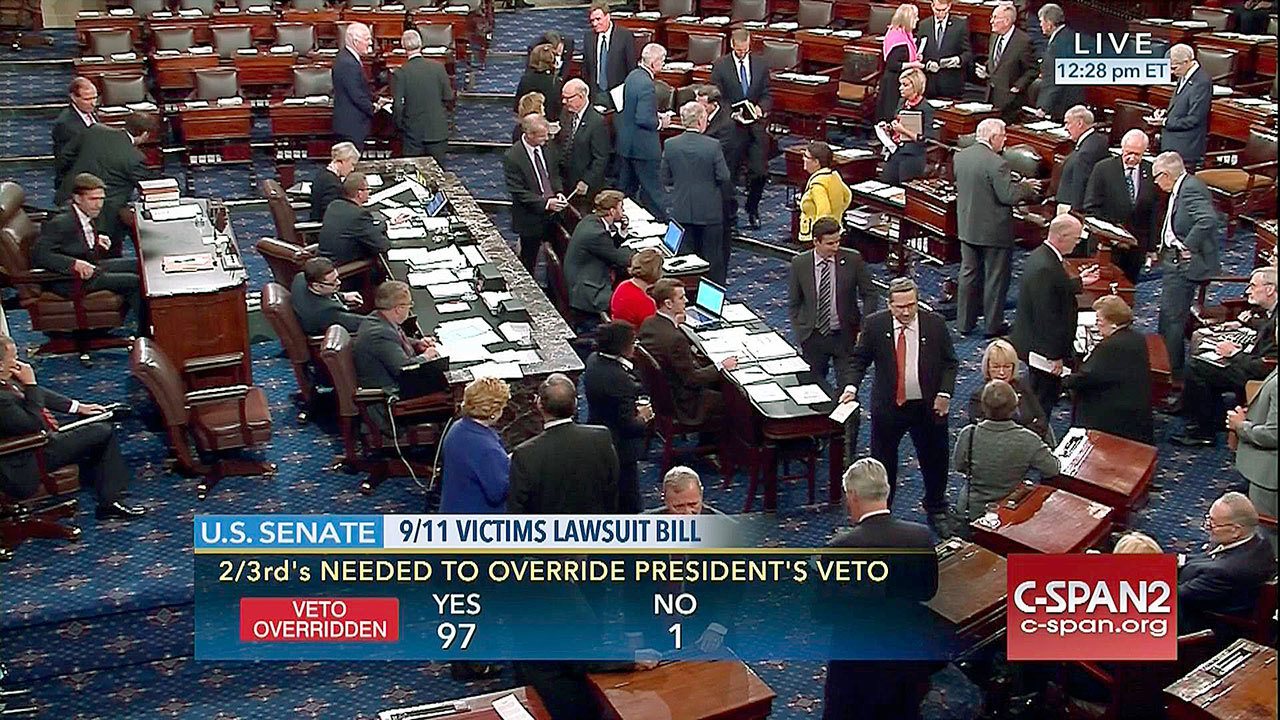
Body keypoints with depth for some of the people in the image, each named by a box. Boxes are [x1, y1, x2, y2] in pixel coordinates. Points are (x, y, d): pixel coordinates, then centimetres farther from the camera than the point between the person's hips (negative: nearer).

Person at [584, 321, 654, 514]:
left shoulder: (593, 361, -3)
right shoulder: (619, 379, -30)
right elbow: (629, 424, -25)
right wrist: (643, 417, -5)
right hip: (620, 449, -9)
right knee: (628, 505, 5)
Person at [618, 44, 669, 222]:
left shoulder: (632, 76, 6)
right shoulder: (646, 84, -23)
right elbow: (643, 119, -27)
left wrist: (656, 115, 9)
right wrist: (660, 123, -10)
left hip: (625, 142, 9)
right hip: (643, 145, -9)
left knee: (626, 189, 17)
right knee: (652, 189, 0)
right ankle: (661, 220, 6)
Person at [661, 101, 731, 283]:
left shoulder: (670, 145, -8)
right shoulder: (713, 146, -17)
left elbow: (666, 180, -1)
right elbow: (724, 179, -11)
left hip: (681, 212, 3)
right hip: (710, 212, -3)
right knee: (712, 258, 10)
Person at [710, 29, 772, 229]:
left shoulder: (761, 63, 6)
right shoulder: (720, 66, -3)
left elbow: (767, 94, 9)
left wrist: (761, 107, -12)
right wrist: (732, 113, -17)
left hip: (756, 125, 2)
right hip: (731, 126, -2)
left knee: (760, 172, 2)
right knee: (729, 172, 5)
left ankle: (752, 209, 24)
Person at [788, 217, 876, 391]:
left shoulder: (853, 259, -10)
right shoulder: (799, 263, -7)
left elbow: (869, 295, -1)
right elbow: (793, 304, 3)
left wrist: (864, 330, -8)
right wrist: (799, 336, -2)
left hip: (845, 336, -1)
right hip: (812, 337, 1)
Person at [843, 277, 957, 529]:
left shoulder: (935, 324, -7)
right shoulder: (874, 324, -8)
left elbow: (950, 363, 2)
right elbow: (860, 359, 1)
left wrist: (944, 393, -11)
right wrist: (852, 386, -14)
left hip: (928, 407, 1)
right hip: (888, 407, -1)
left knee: (935, 460, 14)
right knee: (882, 461, 9)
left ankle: (936, 511, 36)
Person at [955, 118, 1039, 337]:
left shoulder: (961, 156, 0)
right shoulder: (996, 164, -23)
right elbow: (1007, 196, -22)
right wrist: (1026, 187, -4)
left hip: (967, 227, 7)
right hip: (994, 230, -7)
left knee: (968, 274, 16)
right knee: (995, 278, 7)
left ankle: (965, 322, 23)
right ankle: (993, 326, 16)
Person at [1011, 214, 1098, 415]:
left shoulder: (1040, 255, 4)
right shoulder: (1046, 268, -28)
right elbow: (1046, 316, -27)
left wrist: (1079, 282, 16)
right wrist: (1055, 356, -22)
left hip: (1035, 343, 11)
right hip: (1043, 349, -11)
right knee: (1044, 399, 3)